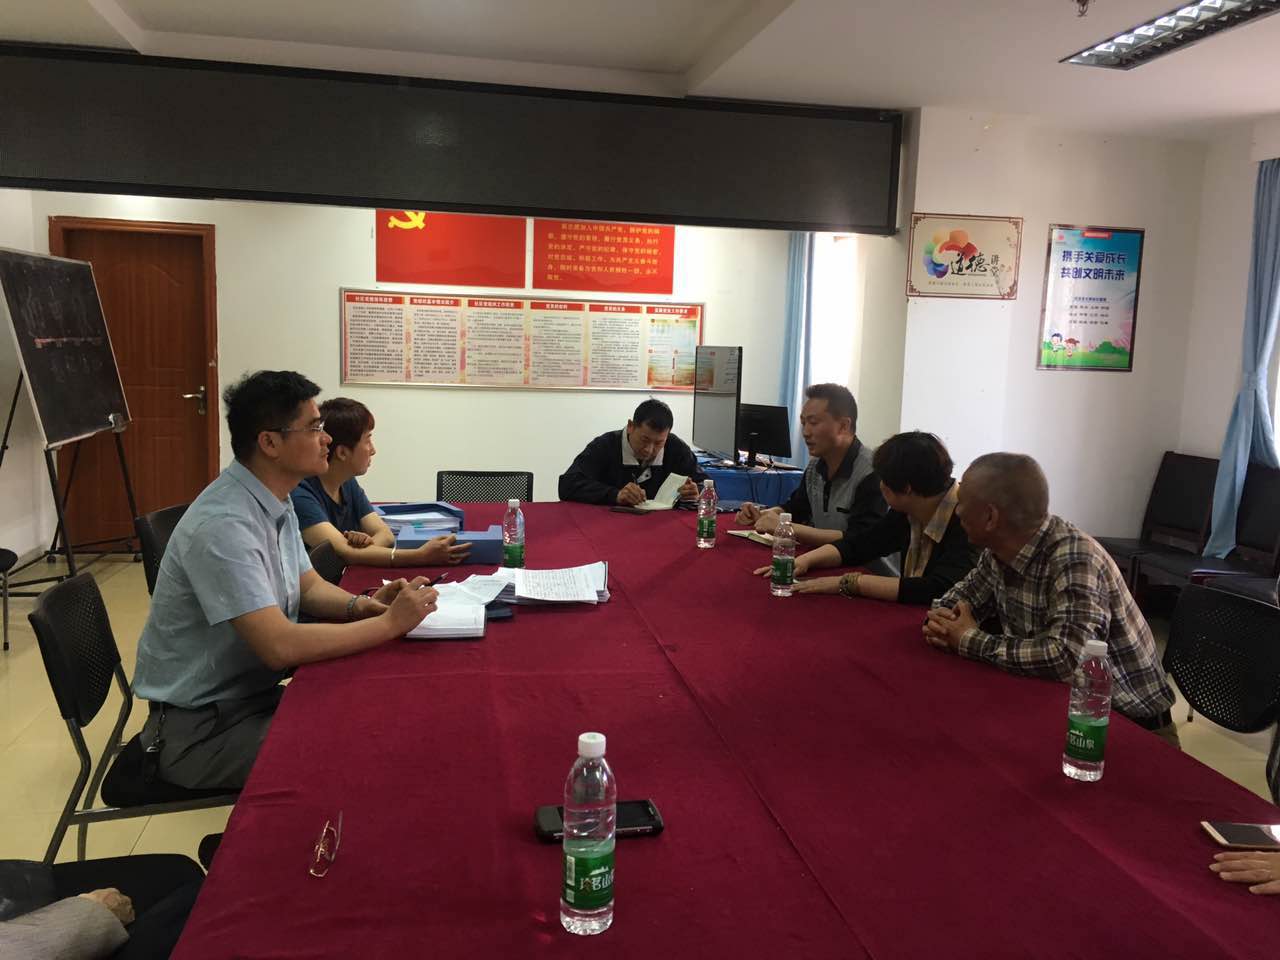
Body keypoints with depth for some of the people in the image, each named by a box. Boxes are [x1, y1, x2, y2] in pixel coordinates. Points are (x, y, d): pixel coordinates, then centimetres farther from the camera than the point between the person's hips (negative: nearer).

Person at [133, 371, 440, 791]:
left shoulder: (276, 502, 3)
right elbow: (280, 646, -32)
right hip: (200, 727, -9)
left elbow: (309, 588, 14)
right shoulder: (224, 524, -27)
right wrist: (390, 624, -25)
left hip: (253, 696, 9)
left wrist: (359, 606, -7)